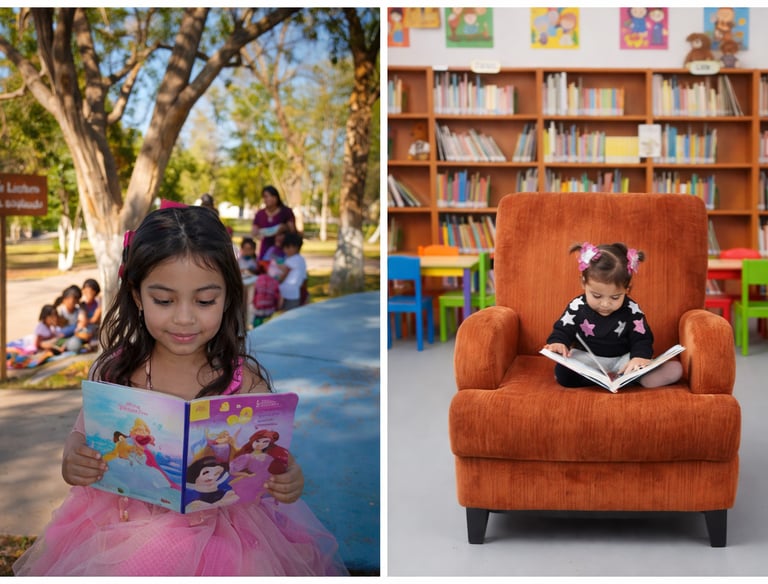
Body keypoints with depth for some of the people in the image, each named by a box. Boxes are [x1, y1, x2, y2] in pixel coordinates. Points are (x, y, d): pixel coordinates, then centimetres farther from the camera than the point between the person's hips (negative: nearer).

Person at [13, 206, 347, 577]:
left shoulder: (245, 382, -7)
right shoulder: (114, 372, -2)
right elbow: (82, 436, 6)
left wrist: (288, 483, -24)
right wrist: (73, 465, -16)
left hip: (219, 530, -1)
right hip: (125, 529, 2)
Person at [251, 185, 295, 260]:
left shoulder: (286, 211, 1)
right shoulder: (259, 214, 10)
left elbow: (293, 230, -1)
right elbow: (253, 231, 11)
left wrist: (285, 228, -22)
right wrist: (257, 233, -12)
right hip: (265, 250, 3)